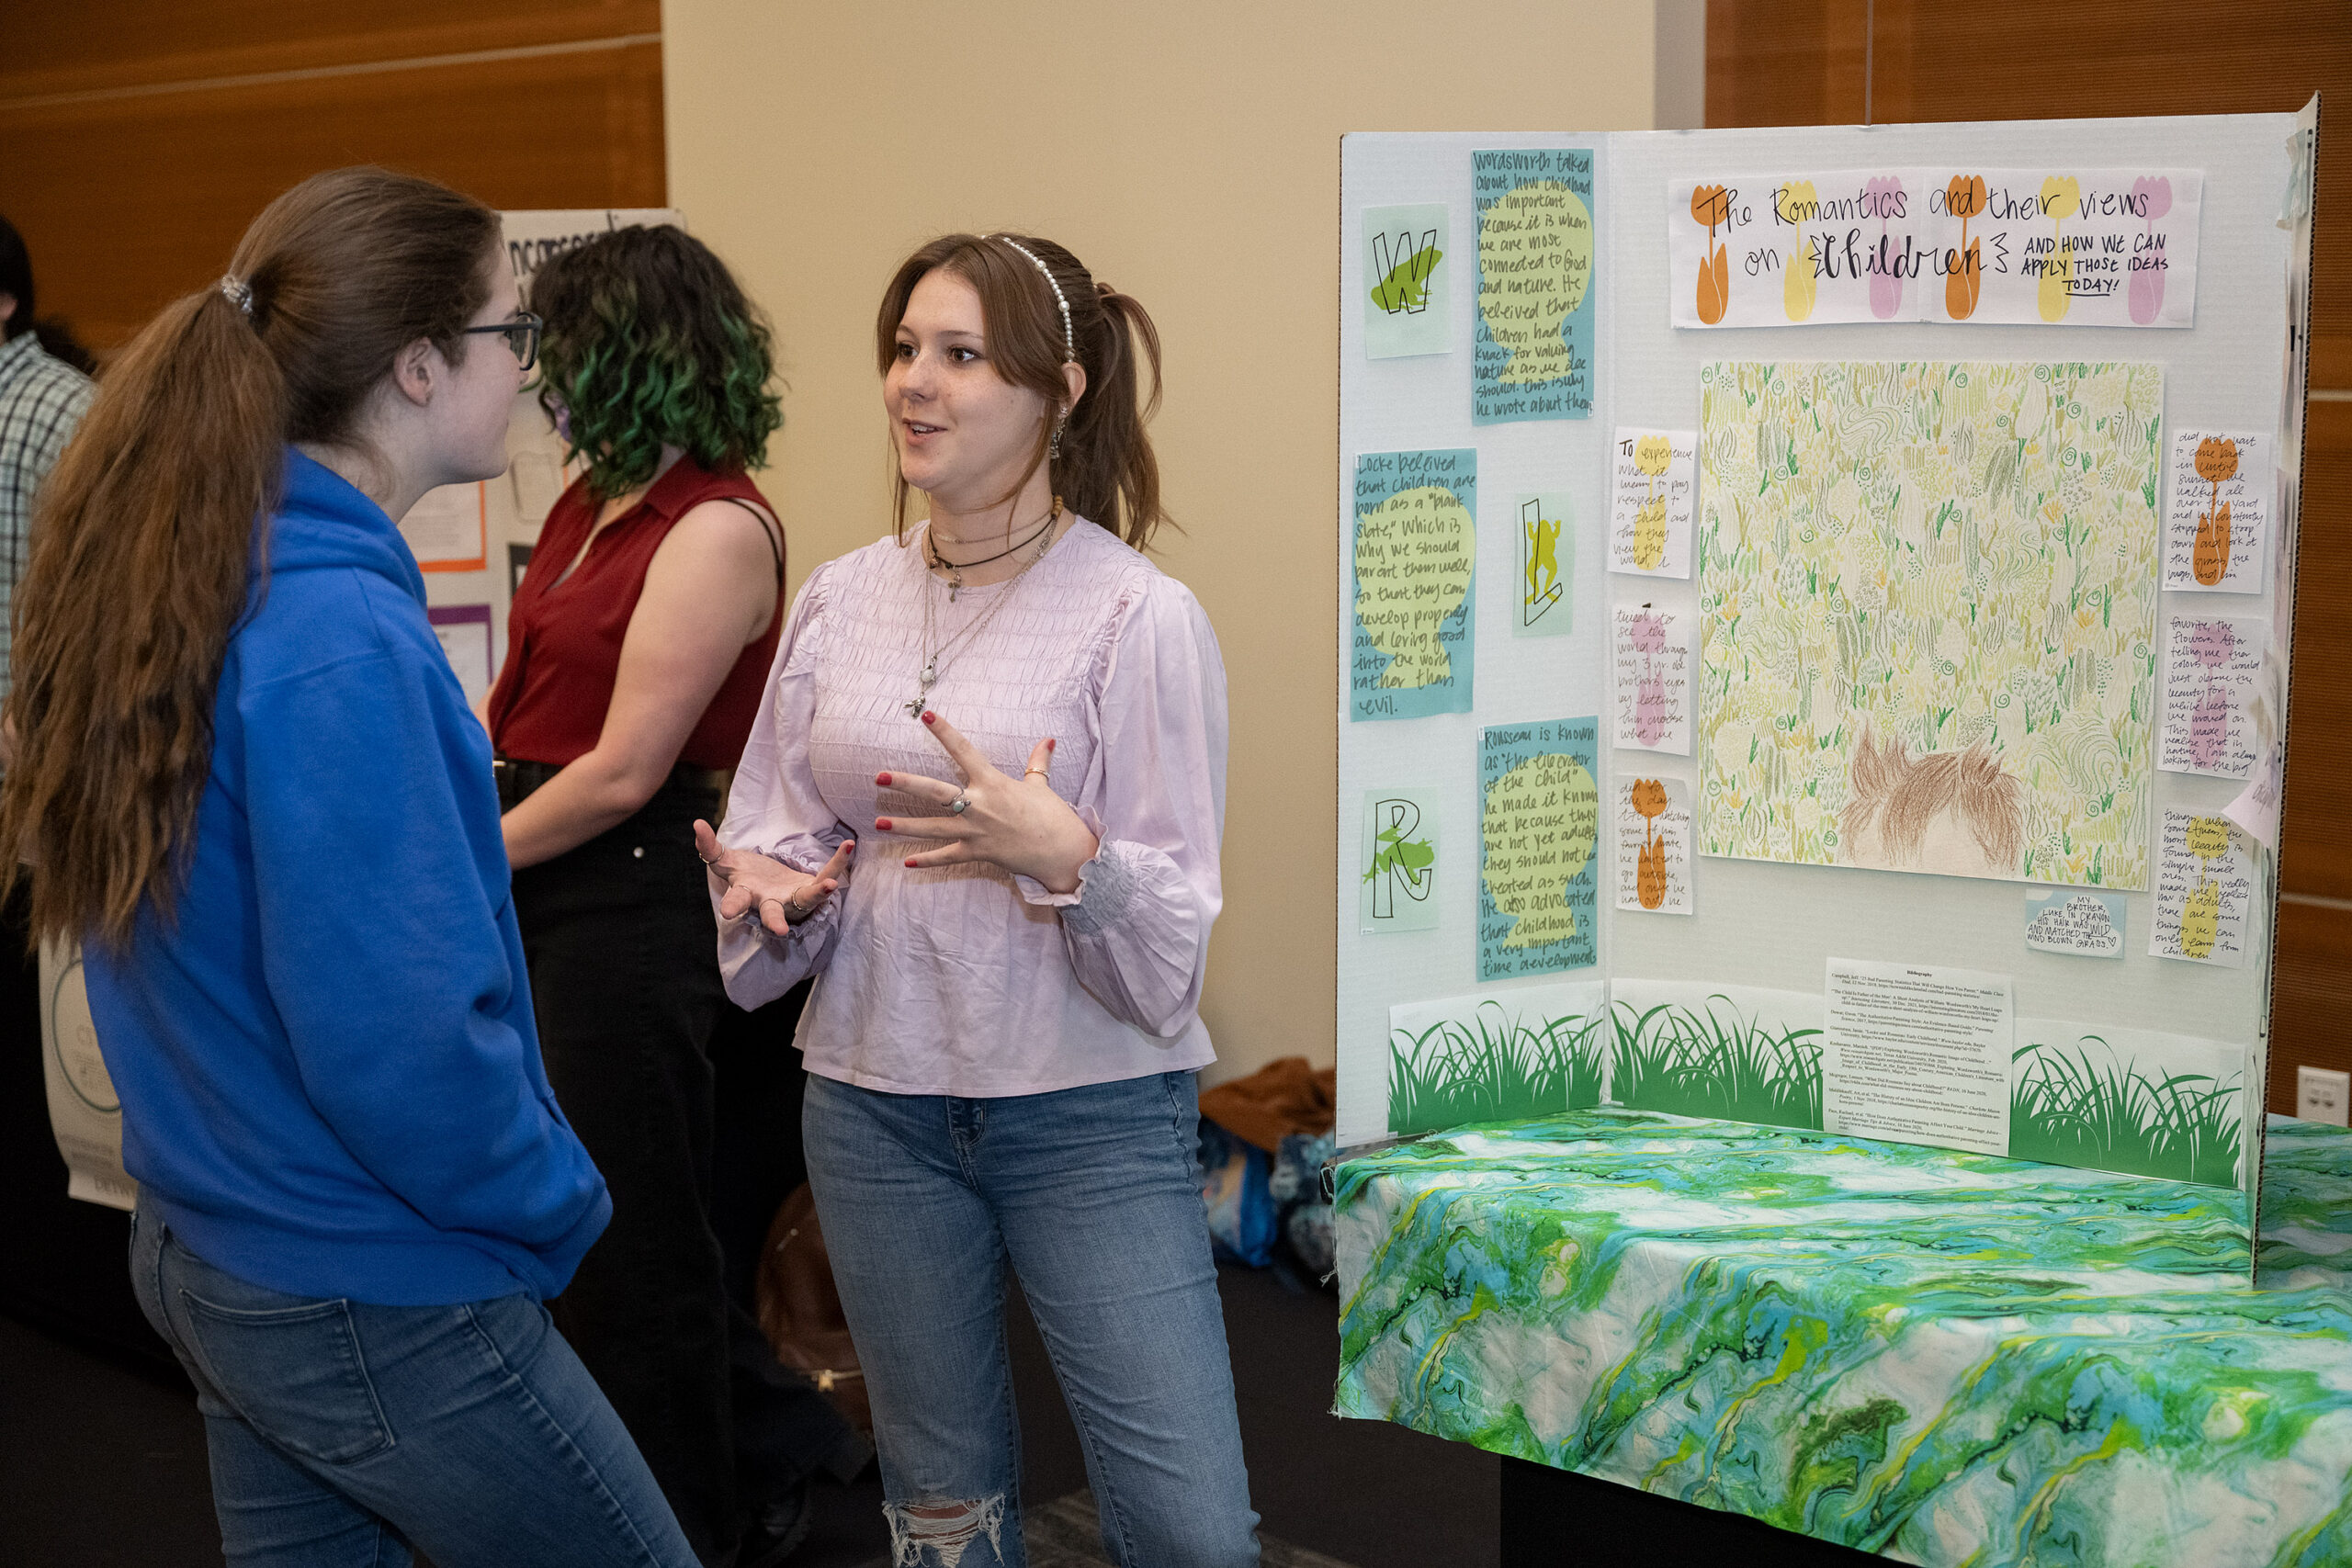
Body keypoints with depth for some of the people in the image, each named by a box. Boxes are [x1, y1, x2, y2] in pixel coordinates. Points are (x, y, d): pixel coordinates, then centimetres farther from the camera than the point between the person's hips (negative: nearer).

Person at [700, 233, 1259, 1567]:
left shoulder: (1142, 616, -10)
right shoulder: (843, 597, 5)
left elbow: (1173, 935, -11)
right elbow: (774, 819, 11)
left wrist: (1063, 855, -30)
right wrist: (765, 879, -11)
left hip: (1090, 1109, -4)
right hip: (877, 1101, 4)